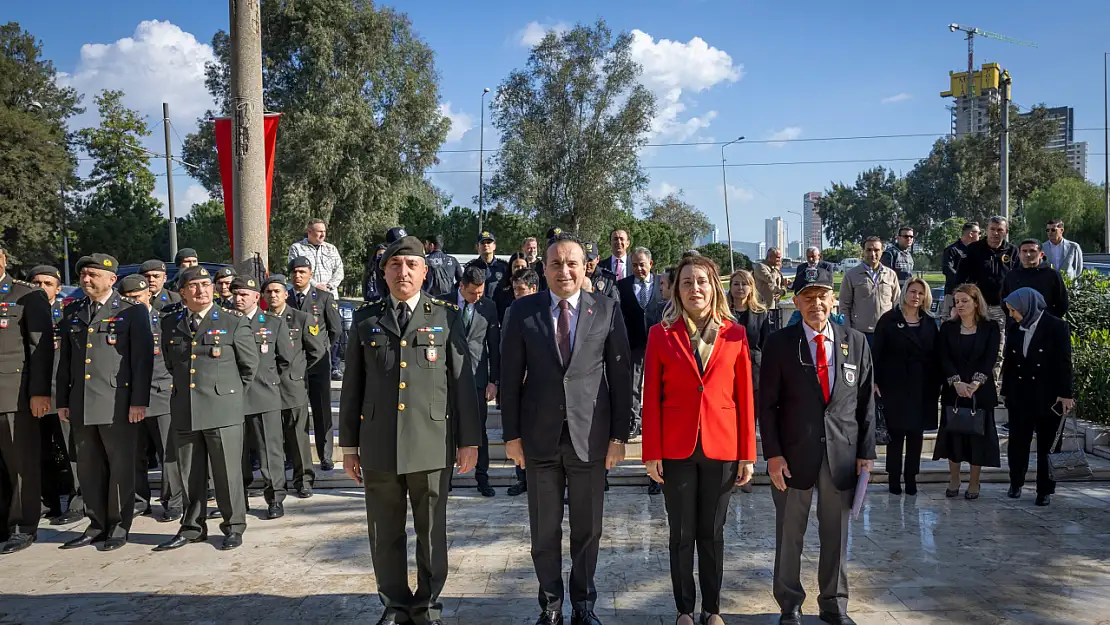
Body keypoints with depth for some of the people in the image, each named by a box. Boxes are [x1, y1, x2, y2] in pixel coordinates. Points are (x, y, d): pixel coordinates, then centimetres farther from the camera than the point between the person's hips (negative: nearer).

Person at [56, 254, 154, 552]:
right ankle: (97, 525, 23)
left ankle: (119, 526, 15)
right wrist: (62, 401, 12)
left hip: (118, 403, -5)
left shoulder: (133, 311, -3)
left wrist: (139, 401, -12)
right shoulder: (72, 312, 13)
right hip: (81, 405, 5)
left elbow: (142, 358, -7)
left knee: (120, 466, 3)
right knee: (89, 468, 11)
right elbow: (65, 359, 16)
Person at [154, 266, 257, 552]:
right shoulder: (170, 324, 9)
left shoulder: (234, 322, -2)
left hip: (223, 410, -4)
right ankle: (192, 527, 25)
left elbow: (250, 364, 4)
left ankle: (233, 526, 15)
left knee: (227, 472, 2)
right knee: (190, 474, 12)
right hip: (184, 411, 4)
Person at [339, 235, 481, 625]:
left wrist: (469, 440, -1)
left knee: (432, 532, 9)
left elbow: (462, 380, 2)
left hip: (432, 443, -1)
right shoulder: (365, 319, 8)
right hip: (378, 445, 2)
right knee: (385, 534, 10)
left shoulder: (447, 317, 3)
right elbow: (352, 385, 9)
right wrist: (349, 444, 8)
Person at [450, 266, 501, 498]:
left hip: (477, 375, 1)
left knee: (479, 428, 3)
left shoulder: (488, 306, 3)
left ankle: (482, 477, 12)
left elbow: (494, 345, 5)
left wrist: (494, 380, 1)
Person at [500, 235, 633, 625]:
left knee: (588, 528, 11)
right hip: (539, 436, 1)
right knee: (544, 529, 11)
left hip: (590, 436, 0)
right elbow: (510, 377, 2)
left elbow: (620, 376, 0)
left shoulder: (607, 310, -1)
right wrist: (512, 434, -1)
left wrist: (619, 435, -3)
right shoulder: (522, 311, 1)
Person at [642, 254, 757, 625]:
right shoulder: (661, 334, -1)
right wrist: (651, 453, -5)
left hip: (721, 448, 1)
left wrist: (748, 454, -1)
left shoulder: (735, 334, 2)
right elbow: (651, 398, -1)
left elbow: (745, 397, 2)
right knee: (682, 534, 10)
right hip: (676, 448, -1)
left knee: (712, 533, 12)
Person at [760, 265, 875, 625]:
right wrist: (772, 453, -9)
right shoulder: (779, 344, -4)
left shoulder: (856, 343, 4)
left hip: (842, 453, 2)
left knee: (837, 534, 12)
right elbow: (767, 404, -3)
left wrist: (866, 451, 2)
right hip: (794, 453, -2)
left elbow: (865, 403, 7)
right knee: (789, 534, 9)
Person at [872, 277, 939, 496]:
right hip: (895, 386, -3)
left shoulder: (930, 323, 9)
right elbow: (876, 352, -5)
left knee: (916, 433, 7)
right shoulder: (889, 320, -1)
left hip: (922, 388, 3)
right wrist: (874, 381, -12)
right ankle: (894, 478, 11)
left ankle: (911, 477, 16)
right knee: (896, 433, 1)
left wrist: (936, 384, 2)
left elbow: (936, 356, 9)